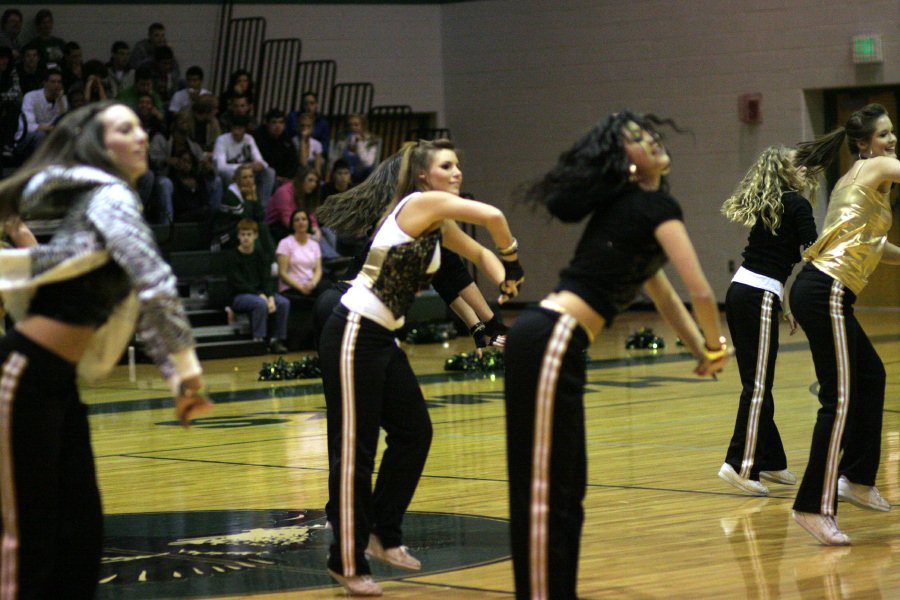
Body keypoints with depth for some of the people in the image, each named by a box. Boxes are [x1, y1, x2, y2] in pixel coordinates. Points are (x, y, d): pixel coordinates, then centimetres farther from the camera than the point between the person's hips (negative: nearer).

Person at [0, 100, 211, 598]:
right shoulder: (109, 196, -11)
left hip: (58, 381, 9)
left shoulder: (112, 200, 18)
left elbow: (141, 307, 19)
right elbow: (157, 285, -23)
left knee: (81, 525, 11)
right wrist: (188, 365, -15)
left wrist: (177, 378, 10)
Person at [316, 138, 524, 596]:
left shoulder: (438, 223, 13)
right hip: (353, 334, -10)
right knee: (354, 450, -3)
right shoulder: (421, 202, -13)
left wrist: (505, 277, 5)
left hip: (382, 337, 10)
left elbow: (479, 253, 25)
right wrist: (513, 262, -8)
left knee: (414, 433, 13)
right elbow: (493, 217, -24)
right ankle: (347, 562, 4)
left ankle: (383, 535, 26)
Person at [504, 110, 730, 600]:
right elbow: (700, 291, -12)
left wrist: (698, 349, 22)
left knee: (565, 486, 15)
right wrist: (716, 347, 5)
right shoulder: (656, 206, -6)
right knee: (544, 487, -7)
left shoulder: (631, 208, 23)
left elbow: (662, 293, 31)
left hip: (549, 343, 10)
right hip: (551, 343, -10)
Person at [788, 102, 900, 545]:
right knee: (841, 399, -11)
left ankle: (857, 478, 31)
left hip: (825, 294, 10)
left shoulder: (859, 176, 23)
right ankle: (815, 507, -13)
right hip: (825, 293, -10)